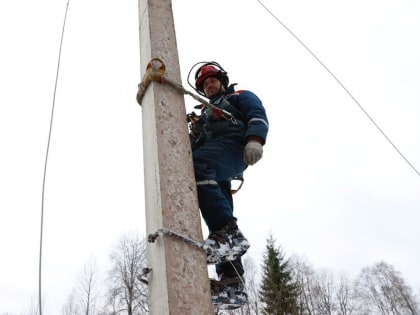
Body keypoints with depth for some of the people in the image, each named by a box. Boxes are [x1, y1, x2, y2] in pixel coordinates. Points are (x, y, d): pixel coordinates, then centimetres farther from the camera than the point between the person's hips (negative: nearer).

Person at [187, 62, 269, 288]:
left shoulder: (240, 97, 25)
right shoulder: (206, 113, 44)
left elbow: (257, 116, 3)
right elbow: (197, 148, 35)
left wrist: (255, 140, -19)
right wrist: (193, 135, 11)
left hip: (232, 144, -7)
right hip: (214, 165, 7)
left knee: (195, 166, -36)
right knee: (220, 210, -9)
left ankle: (228, 231, -42)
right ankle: (231, 275, -13)